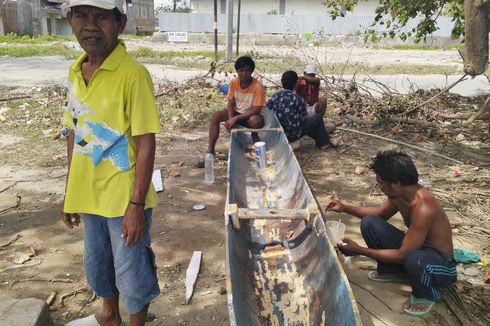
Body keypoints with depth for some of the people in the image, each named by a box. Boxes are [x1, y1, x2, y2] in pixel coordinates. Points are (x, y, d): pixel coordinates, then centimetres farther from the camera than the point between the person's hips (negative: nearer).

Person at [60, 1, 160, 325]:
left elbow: (146, 144, -18)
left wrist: (136, 205, -18)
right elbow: (76, 134, 10)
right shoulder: (75, 72, 3)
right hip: (90, 195, 7)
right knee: (97, 264, 25)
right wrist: (70, 192, 13)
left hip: (125, 199, -7)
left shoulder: (133, 74, -18)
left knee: (131, 273, 10)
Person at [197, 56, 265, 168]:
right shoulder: (233, 83, -6)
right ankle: (210, 151, -15)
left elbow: (256, 110, -25)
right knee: (215, 116, -19)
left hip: (251, 116, -4)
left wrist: (235, 118, -30)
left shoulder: (258, 86, -21)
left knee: (255, 120, -40)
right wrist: (230, 119, -23)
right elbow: (230, 103, -4)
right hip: (236, 112, 5)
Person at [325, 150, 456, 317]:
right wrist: (345, 208, 1)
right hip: (413, 247, 7)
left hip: (441, 264, -7)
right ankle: (392, 272, 14)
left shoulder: (423, 208, -35)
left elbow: (403, 255, -31)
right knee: (369, 222, -7)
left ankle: (426, 294, -6)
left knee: (413, 260, -43)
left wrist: (359, 250, -25)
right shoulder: (400, 193, -10)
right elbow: (381, 213, 12)